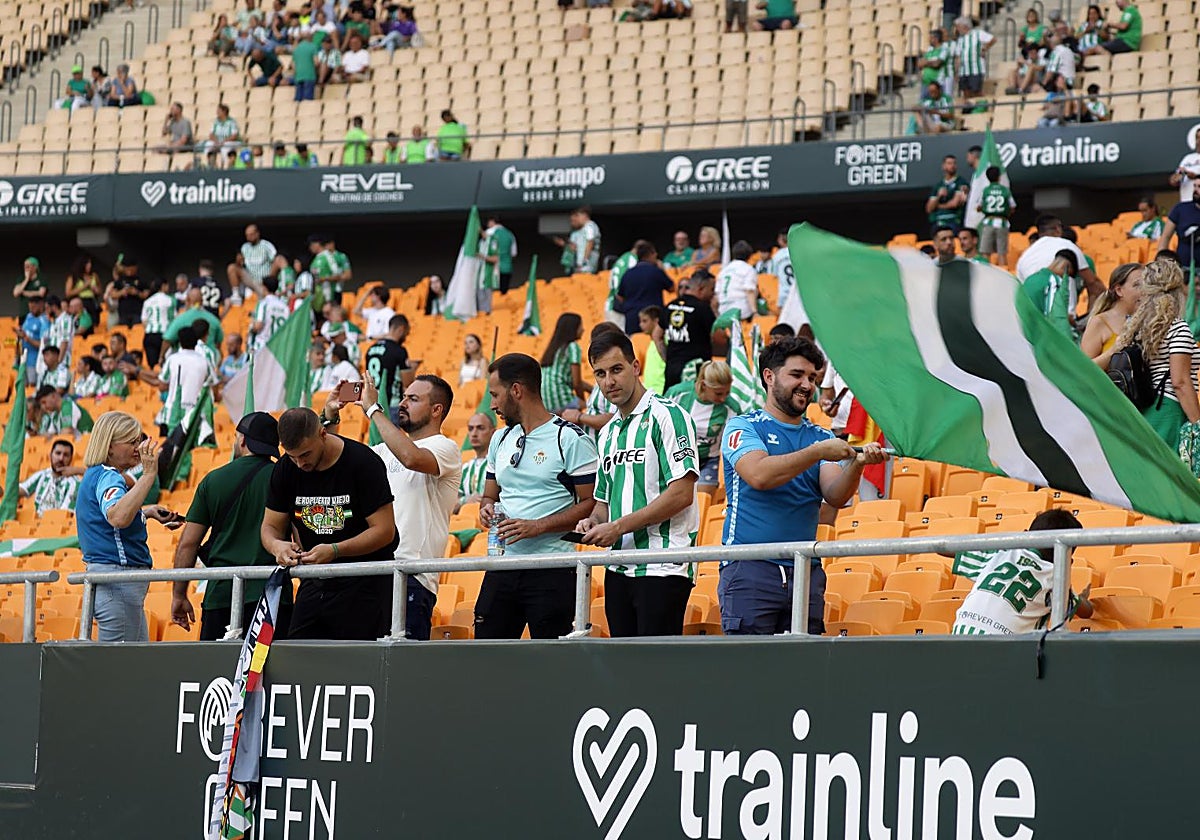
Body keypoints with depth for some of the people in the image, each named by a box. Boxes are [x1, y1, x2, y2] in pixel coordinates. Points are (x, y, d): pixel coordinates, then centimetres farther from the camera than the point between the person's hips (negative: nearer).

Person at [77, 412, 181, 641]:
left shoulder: (95, 476, 17)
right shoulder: (108, 477, -15)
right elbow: (119, 518, -37)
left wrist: (147, 512, 31)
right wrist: (149, 474, -35)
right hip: (117, 582, -11)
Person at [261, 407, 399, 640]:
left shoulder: (363, 463, -13)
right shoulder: (285, 470, 2)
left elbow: (384, 531, -13)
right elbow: (270, 527, 9)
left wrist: (335, 551, -25)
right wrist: (277, 545, -16)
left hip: (364, 585, -5)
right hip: (315, 583, 5)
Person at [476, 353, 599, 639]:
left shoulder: (570, 439, -5)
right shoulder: (500, 440, 18)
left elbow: (591, 504, -10)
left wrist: (538, 526, -18)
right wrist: (487, 509, 3)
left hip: (551, 571, -7)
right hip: (502, 568, 7)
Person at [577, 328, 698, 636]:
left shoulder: (667, 416, -7)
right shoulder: (608, 432, 20)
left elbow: (682, 493, -15)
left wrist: (619, 527, -14)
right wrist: (594, 521, 3)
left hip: (662, 569, -8)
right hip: (619, 570, 8)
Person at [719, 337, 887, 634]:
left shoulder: (821, 437, 16)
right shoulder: (743, 427, 3)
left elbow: (835, 496, 0)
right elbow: (758, 475, -17)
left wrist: (856, 464, -20)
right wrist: (817, 452, -20)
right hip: (749, 568, -5)